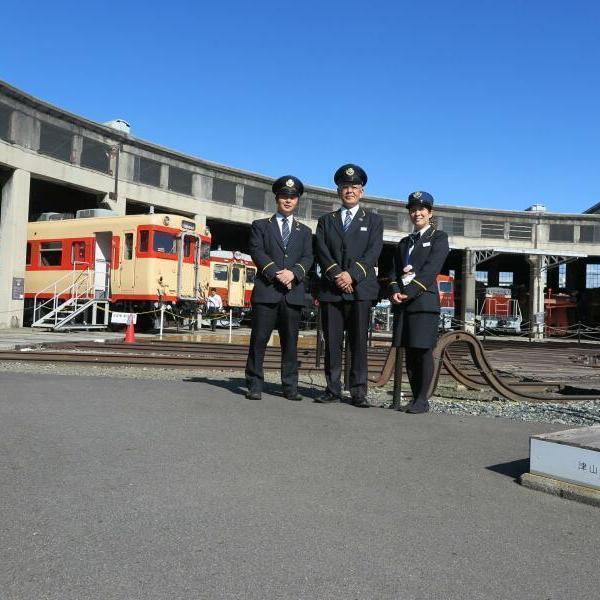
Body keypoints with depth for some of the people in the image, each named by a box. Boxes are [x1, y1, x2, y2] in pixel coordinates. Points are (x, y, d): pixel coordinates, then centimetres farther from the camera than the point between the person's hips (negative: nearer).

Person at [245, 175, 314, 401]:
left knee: (290, 341, 3)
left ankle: (290, 386, 9)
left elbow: (308, 258, 7)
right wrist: (276, 273, -14)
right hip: (266, 290, -2)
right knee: (259, 338, -3)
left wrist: (293, 273, -13)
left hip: (293, 292, 2)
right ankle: (254, 384, 3)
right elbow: (257, 252, -1)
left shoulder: (305, 231, 21)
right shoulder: (261, 226, 14)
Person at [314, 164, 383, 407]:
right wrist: (336, 274, -13)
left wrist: (352, 274, -14)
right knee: (332, 341, 2)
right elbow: (322, 252, 3)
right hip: (331, 289, 2)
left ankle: (359, 391, 1)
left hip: (360, 289, -1)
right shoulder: (326, 221, 17)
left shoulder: (373, 220, 13)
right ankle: (333, 389, 8)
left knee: (359, 341, -2)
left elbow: (373, 252, -1)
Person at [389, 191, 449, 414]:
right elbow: (395, 270, 13)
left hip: (424, 300, -6)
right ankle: (415, 396, 13)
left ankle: (423, 400, 0)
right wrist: (395, 291, -7)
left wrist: (410, 291, -17)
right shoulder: (404, 242, 24)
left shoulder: (438, 237, 5)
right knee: (409, 352, 6)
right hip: (402, 302, 6)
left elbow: (431, 268, -9)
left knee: (423, 350, -6)